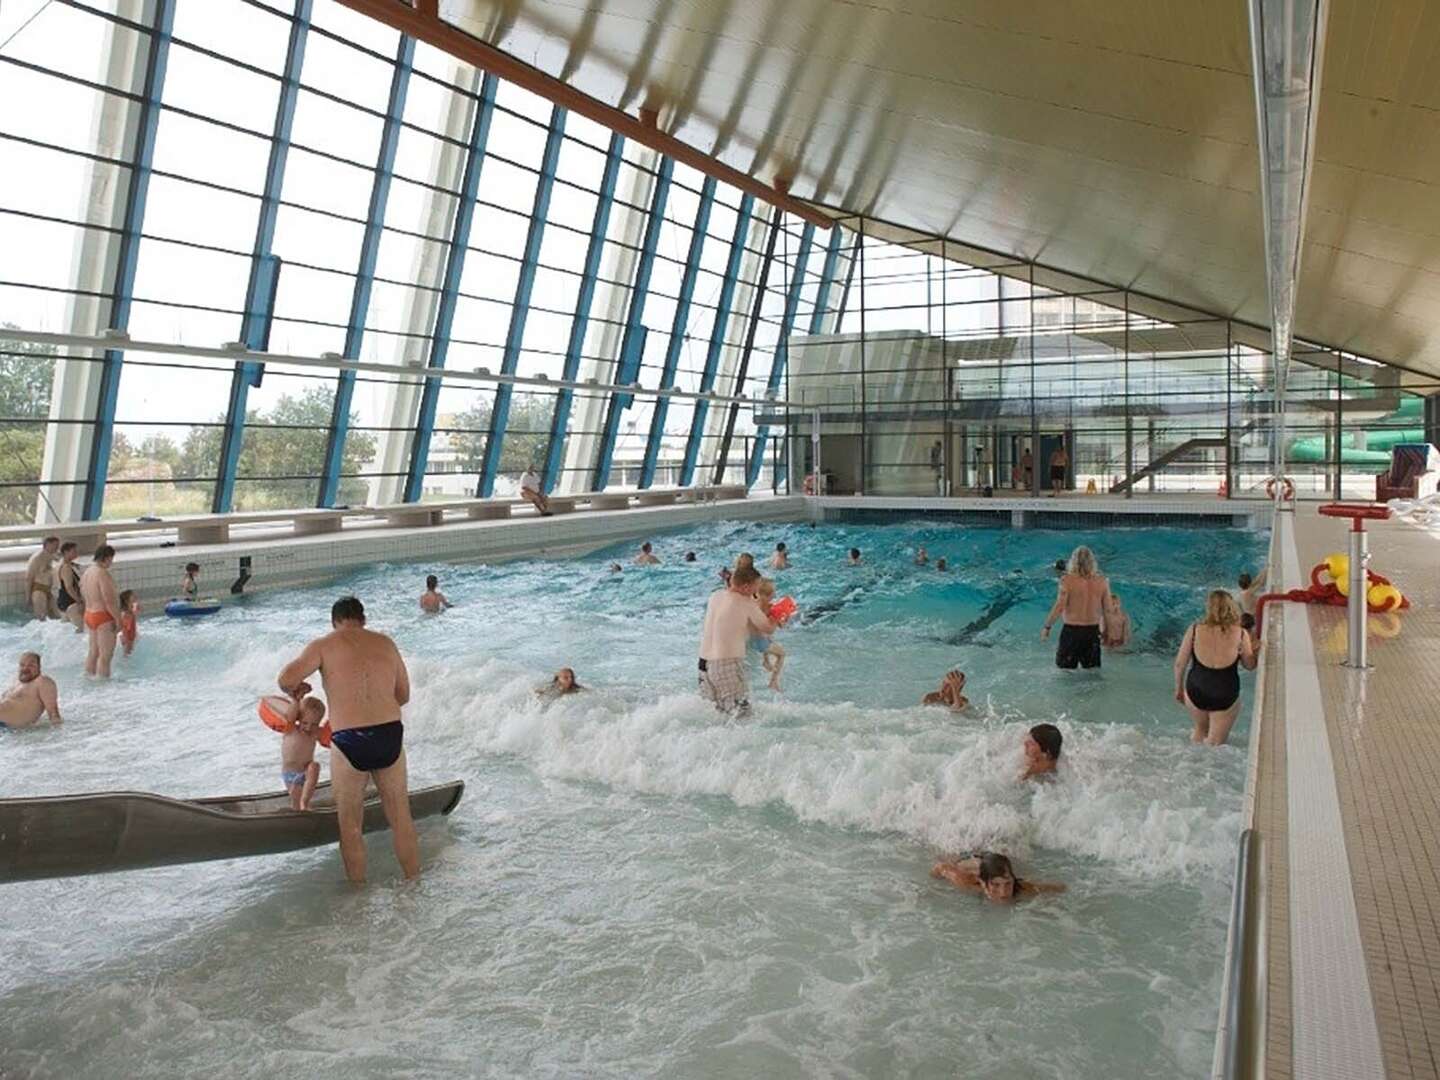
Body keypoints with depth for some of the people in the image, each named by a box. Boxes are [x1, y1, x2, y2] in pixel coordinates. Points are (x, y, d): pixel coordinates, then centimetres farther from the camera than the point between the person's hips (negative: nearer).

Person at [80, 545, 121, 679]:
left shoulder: (87, 571, 9)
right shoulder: (102, 573, -20)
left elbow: (83, 595, 18)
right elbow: (109, 600, -24)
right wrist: (118, 619, -18)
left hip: (89, 614, 9)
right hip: (104, 617, -9)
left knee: (93, 652, 19)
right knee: (106, 655, -3)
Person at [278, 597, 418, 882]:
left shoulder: (324, 645, 0)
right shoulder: (385, 643, 10)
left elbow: (286, 678, -12)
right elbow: (403, 695, 16)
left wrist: (295, 692, 10)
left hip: (349, 743, -3)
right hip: (390, 736, 3)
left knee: (350, 826, 14)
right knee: (401, 819, 17)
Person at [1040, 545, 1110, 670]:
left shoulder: (1068, 580, -11)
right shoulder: (1102, 581, -1)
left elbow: (1059, 607, -17)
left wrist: (1047, 627, -8)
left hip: (1071, 630, -3)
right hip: (1093, 631, 3)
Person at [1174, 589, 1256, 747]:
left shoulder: (1194, 630, -9)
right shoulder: (1240, 634, -11)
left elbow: (1179, 664, -2)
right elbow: (1250, 665, 3)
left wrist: (1179, 688, 12)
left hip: (1195, 692, 2)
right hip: (1225, 695, -2)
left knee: (1200, 730, 29)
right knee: (1215, 743, 13)